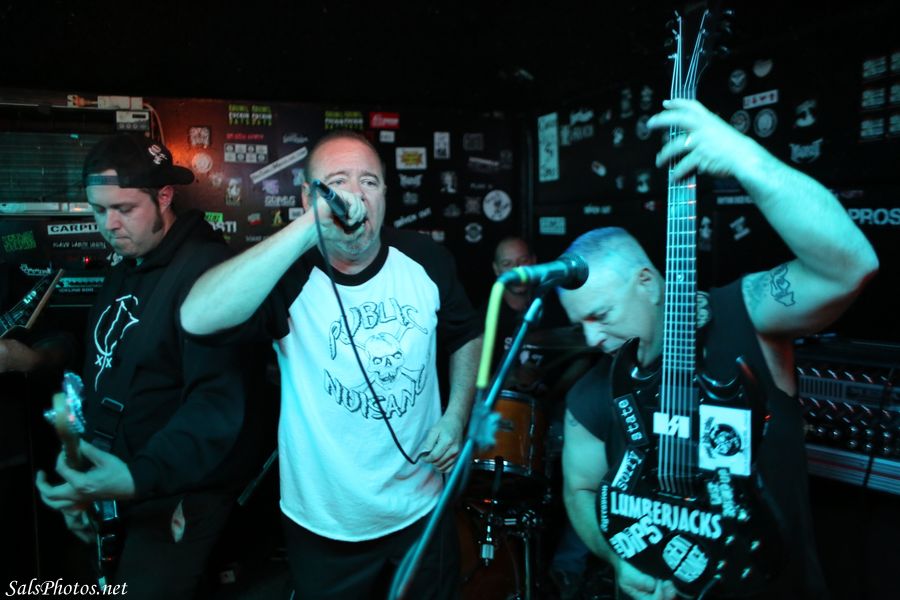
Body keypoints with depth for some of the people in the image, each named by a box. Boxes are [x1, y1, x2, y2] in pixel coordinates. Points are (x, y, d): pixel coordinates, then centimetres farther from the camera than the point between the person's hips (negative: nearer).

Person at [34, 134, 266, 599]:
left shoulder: (205, 270, -20)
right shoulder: (121, 274, 10)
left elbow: (218, 400, -28)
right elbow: (102, 380, 17)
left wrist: (140, 477, -36)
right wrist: (83, 482, 16)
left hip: (176, 497, -9)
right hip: (114, 488, 9)